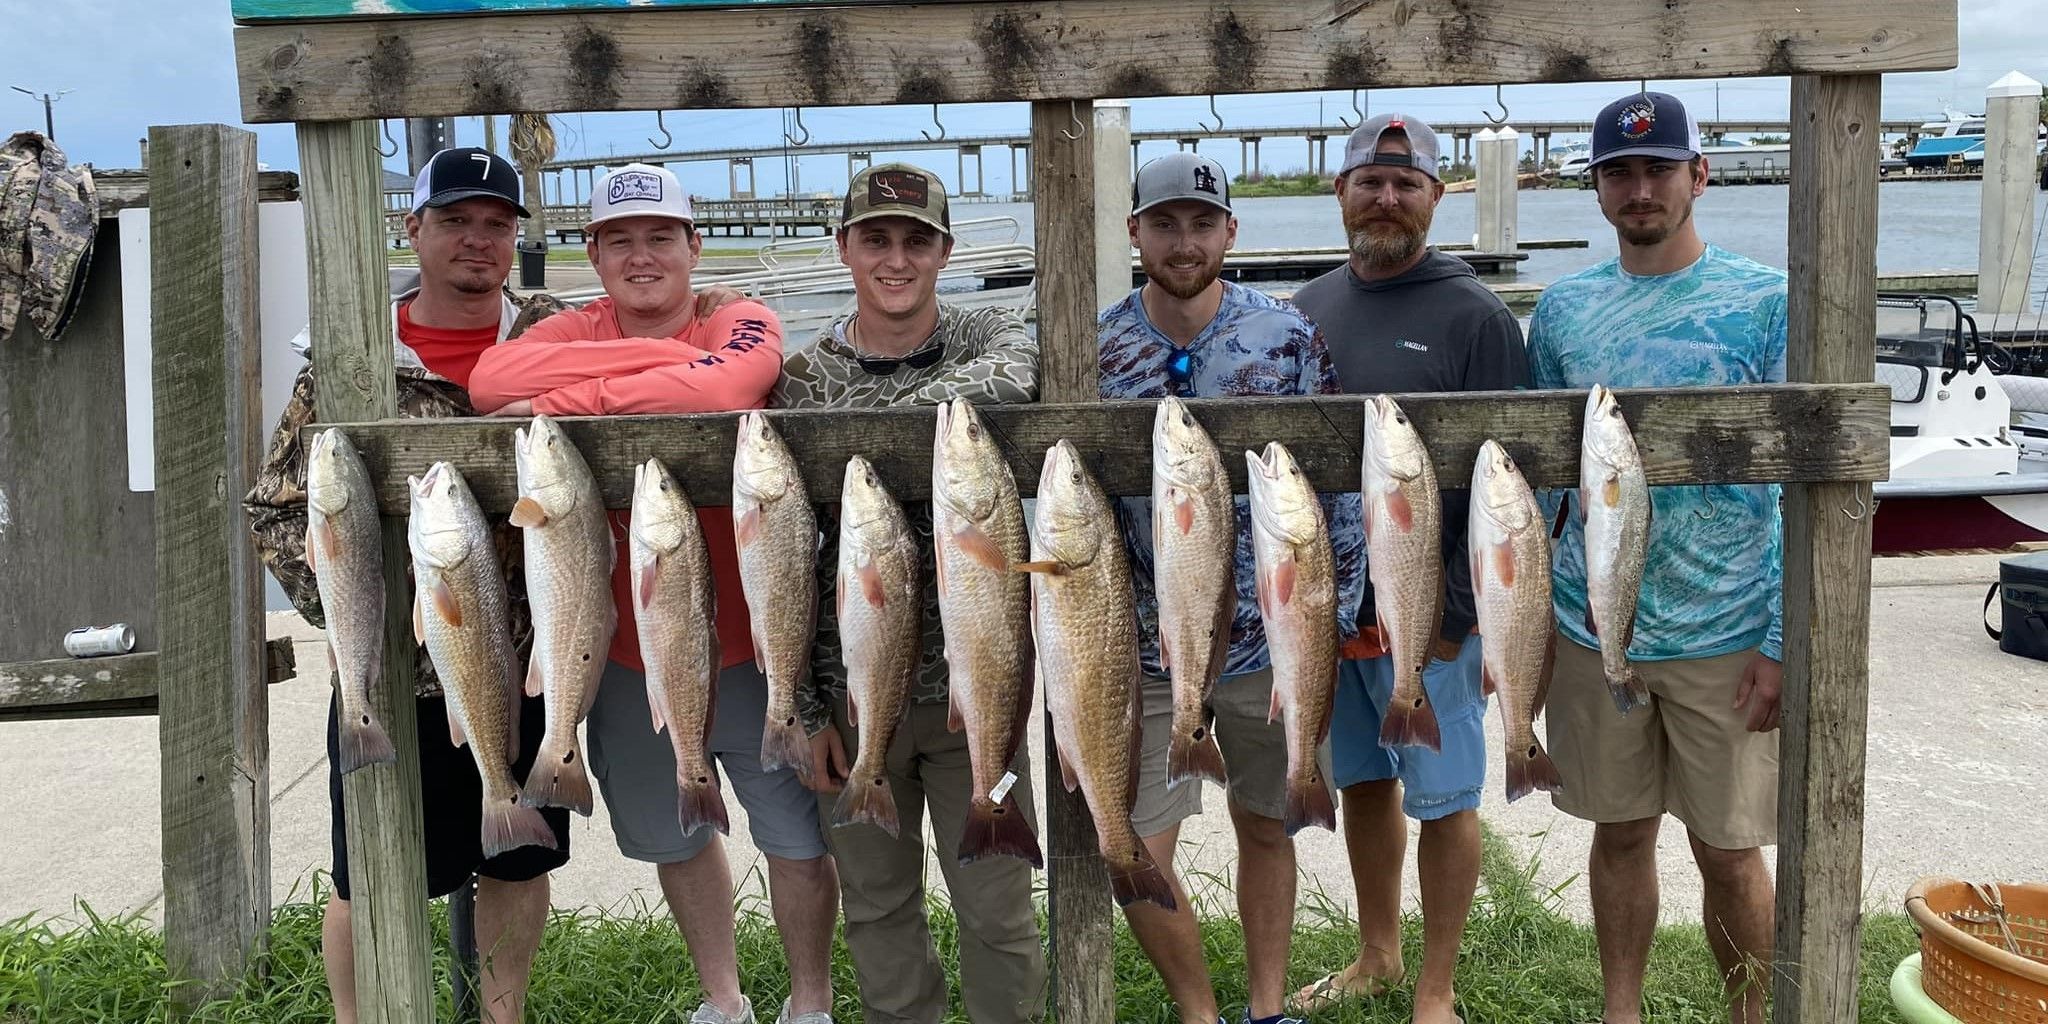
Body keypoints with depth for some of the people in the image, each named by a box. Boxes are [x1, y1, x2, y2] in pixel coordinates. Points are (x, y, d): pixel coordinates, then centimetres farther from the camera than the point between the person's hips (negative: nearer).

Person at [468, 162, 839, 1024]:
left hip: (749, 641, -3)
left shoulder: (743, 325, -7)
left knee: (797, 838, 8)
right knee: (672, 838, 20)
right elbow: (492, 383, -21)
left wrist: (556, 406, -26)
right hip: (630, 654, 4)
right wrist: (661, 355, -26)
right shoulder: (573, 333, 0)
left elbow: (713, 388, -31)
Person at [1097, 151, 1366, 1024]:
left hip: (1271, 641, 0)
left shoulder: (1288, 338, -6)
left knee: (1266, 829, 15)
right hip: (1146, 650, 0)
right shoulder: (1092, 351, -4)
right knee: (1136, 852, 0)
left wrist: (1329, 616, -3)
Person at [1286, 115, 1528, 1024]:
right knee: (1363, 782, 17)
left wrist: (1457, 611, -15)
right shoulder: (1309, 307, 8)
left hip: (1427, 611, -5)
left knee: (1441, 798, 6)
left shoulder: (1474, 317, -9)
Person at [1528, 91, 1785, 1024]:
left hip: (1724, 635, -3)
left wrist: (1784, 641, -11)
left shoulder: (1768, 305, -6)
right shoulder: (1564, 309, 3)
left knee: (1728, 850, 8)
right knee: (1620, 833, 15)